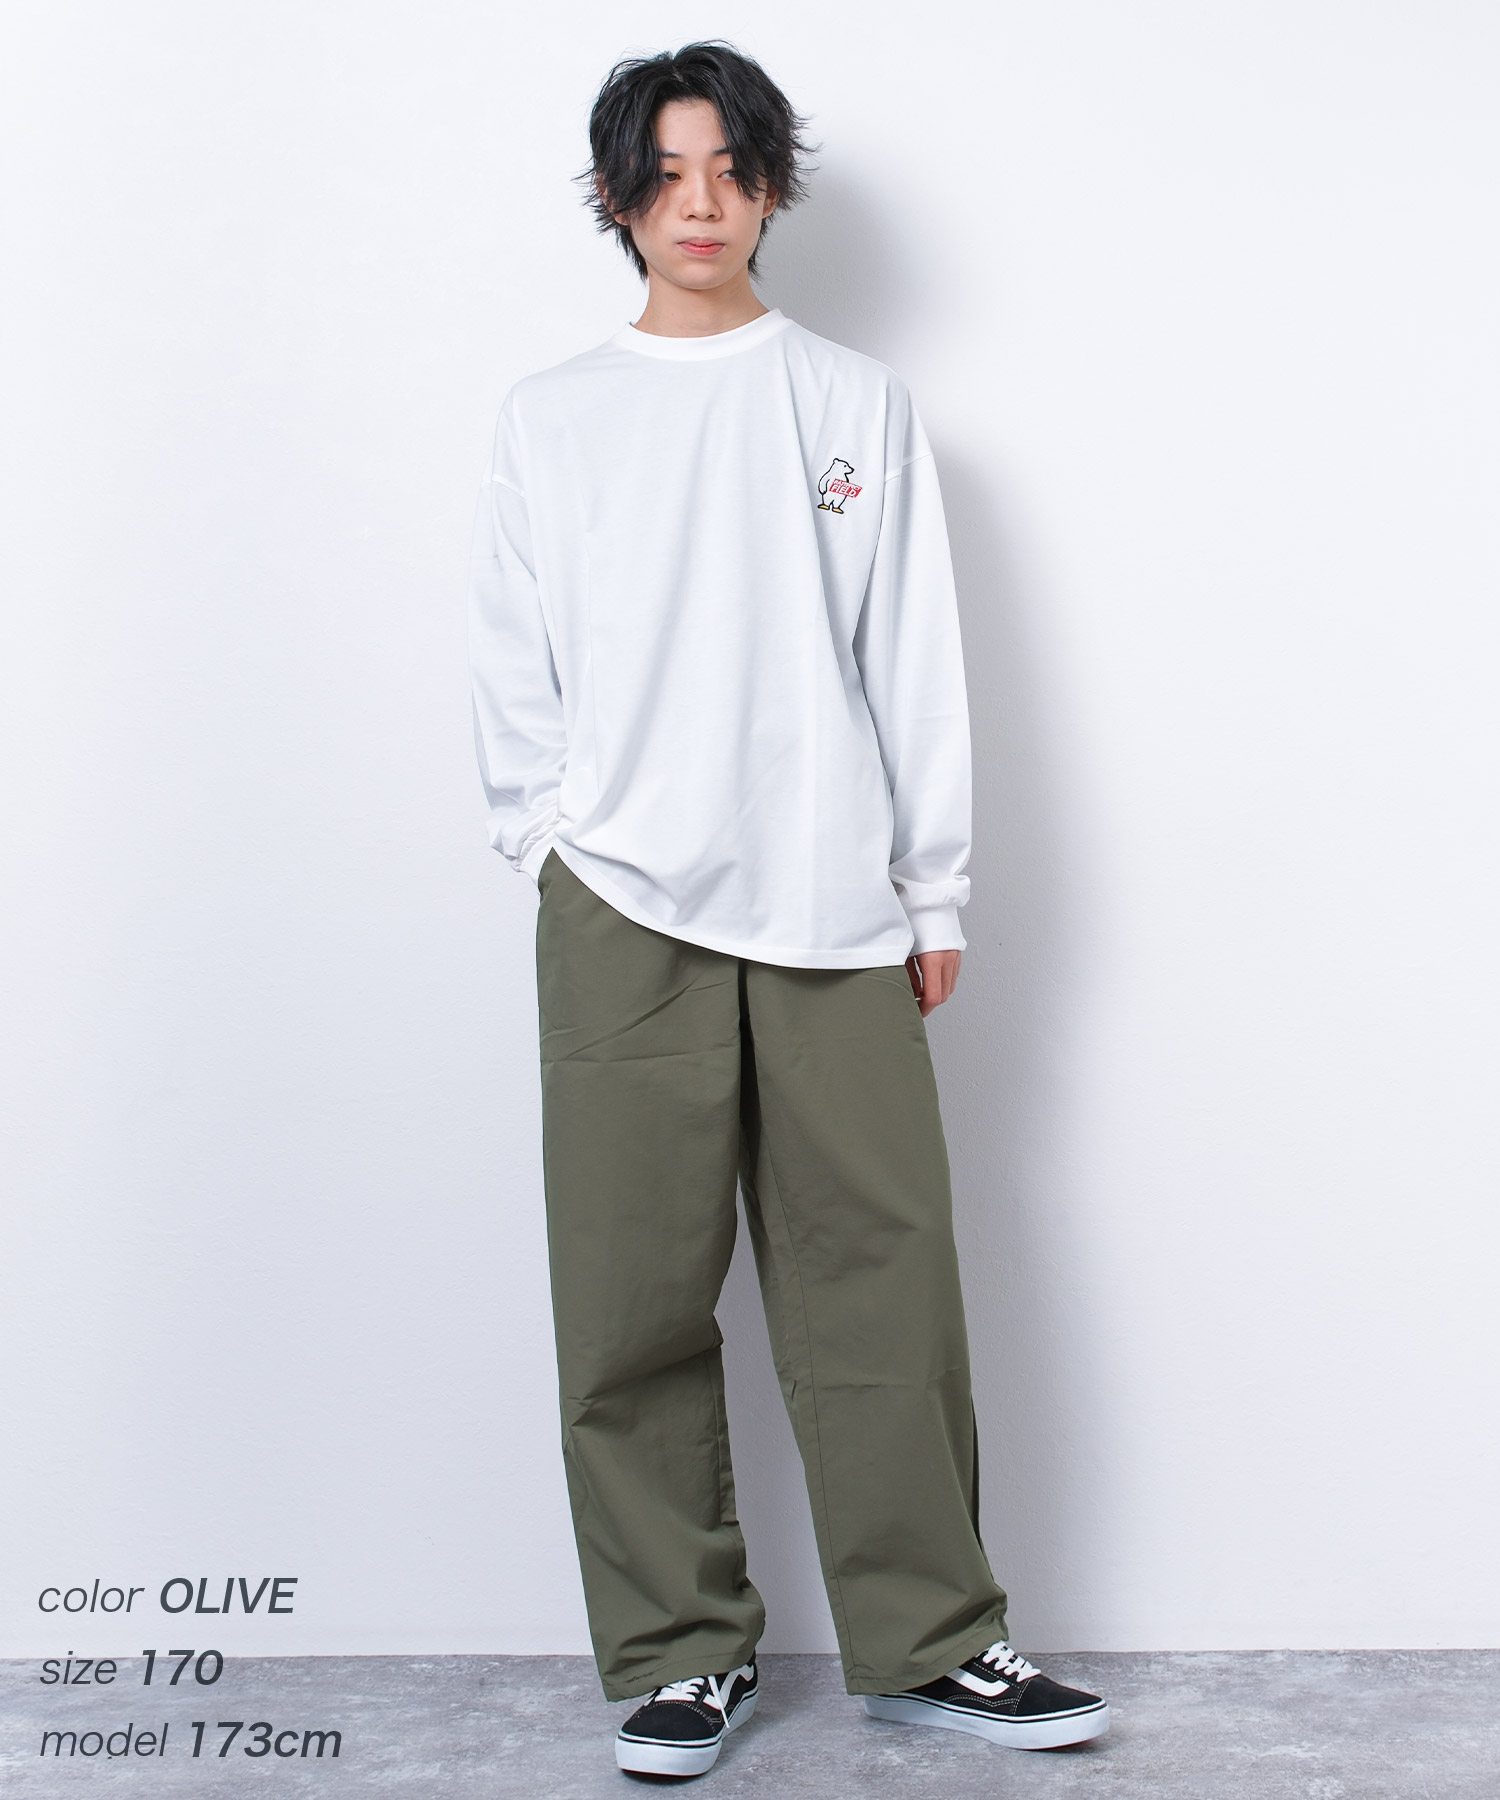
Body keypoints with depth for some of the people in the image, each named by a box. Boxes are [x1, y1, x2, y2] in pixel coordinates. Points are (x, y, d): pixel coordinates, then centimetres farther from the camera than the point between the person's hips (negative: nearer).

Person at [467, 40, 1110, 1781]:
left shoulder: (858, 402, 12)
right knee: (636, 1297, 1)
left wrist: (935, 890, 5)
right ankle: (680, 1652, 14)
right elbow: (514, 666, 11)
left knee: (882, 1280, 0)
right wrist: (554, 842, 0)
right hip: (624, 914, 0)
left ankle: (929, 1640, 14)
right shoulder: (549, 417, 12)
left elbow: (914, 658, 9)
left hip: (834, 912, 0)